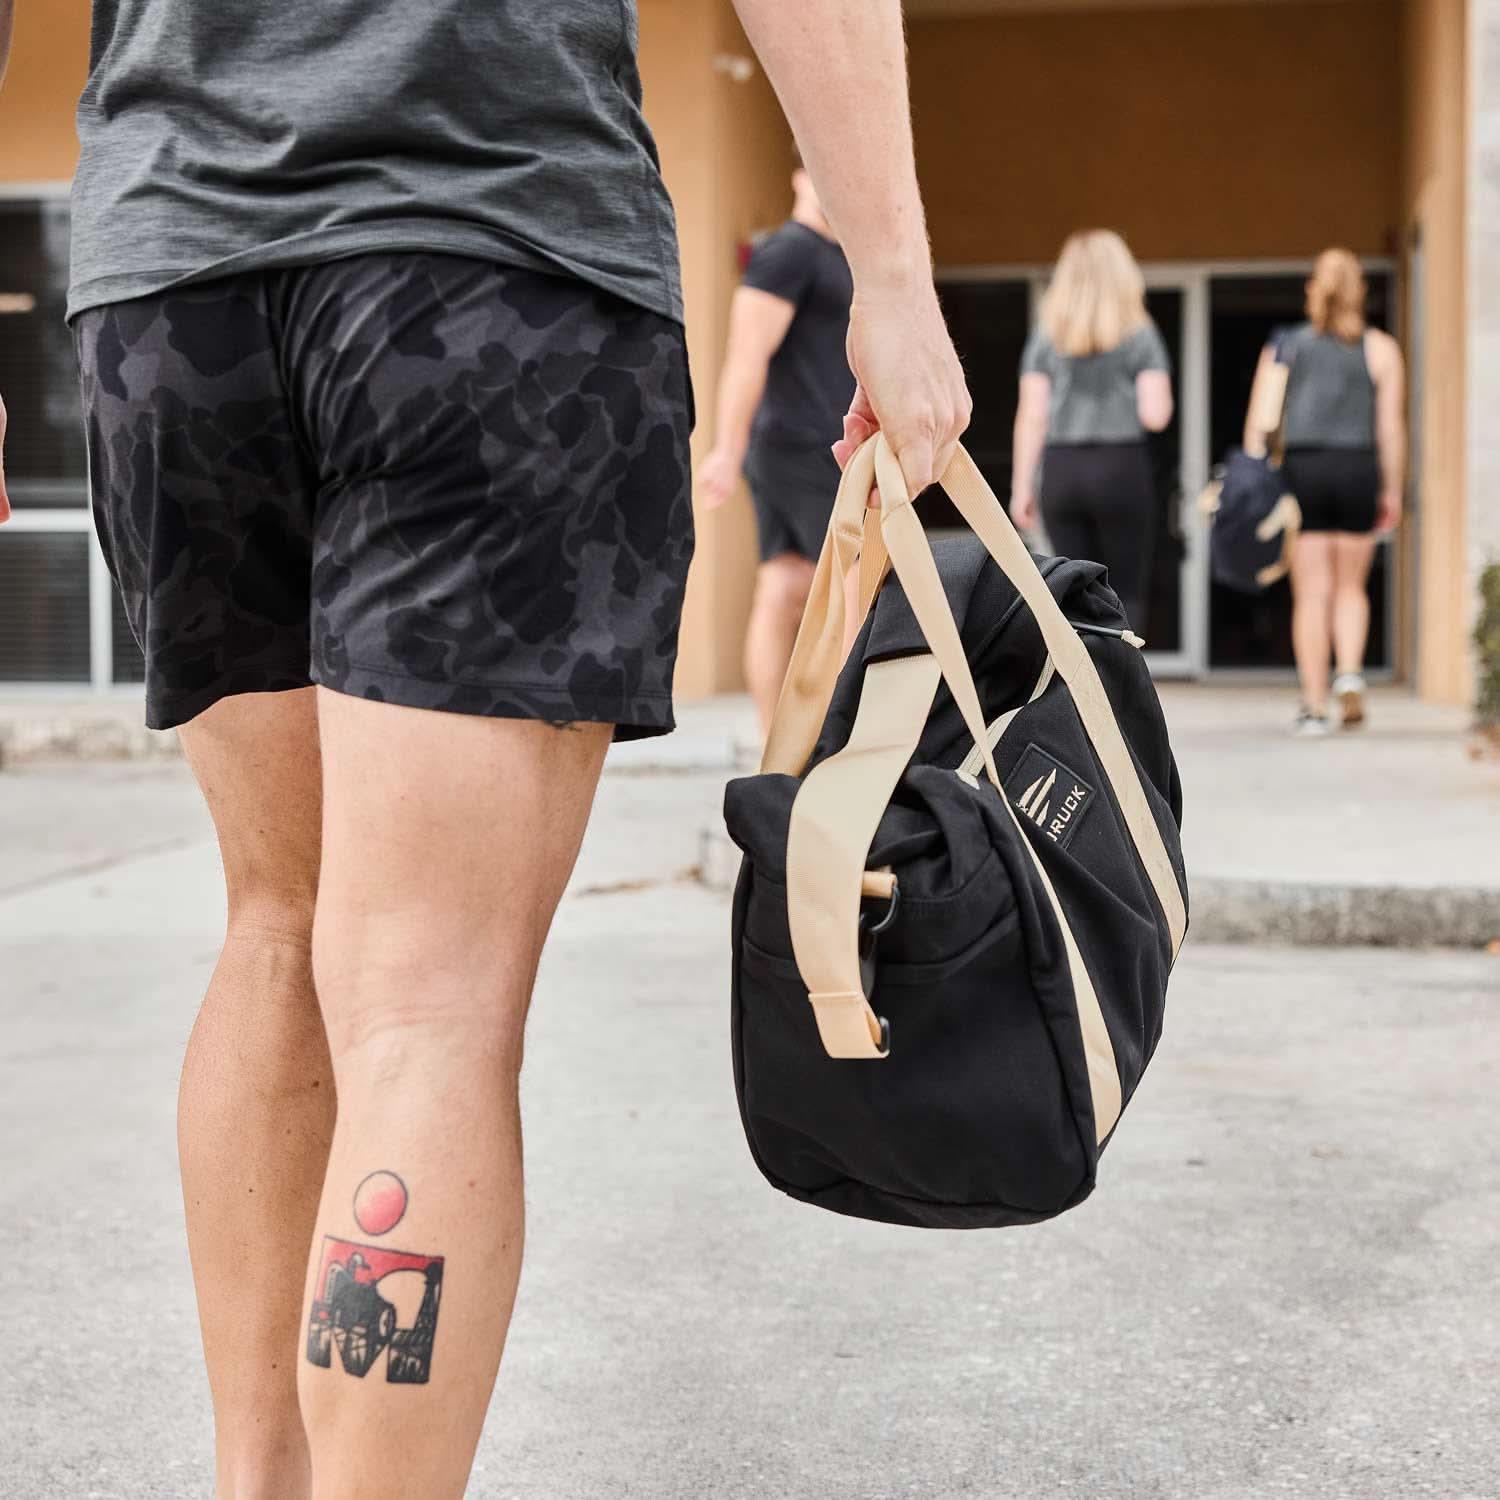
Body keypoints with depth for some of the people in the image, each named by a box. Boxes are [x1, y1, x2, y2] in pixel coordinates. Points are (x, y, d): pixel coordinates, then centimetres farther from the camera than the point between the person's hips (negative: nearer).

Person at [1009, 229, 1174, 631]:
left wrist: (1021, 486, 5)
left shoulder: (1047, 335, 6)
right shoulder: (1139, 334, 0)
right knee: (1126, 593, 5)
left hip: (1061, 470, 2)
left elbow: (1030, 416, 1)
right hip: (1122, 469, -2)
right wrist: (1164, 399, 15)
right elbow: (1155, 414, -7)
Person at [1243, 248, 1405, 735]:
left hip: (1301, 469, 0)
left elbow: (1260, 421, 1)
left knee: (1312, 593, 3)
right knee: (1351, 587, 14)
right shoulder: (1381, 349, 5)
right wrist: (1392, 490, 6)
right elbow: (1391, 425, 0)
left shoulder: (1284, 347, 7)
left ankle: (1314, 703, 2)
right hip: (1358, 469, 0)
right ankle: (1350, 672, -9)